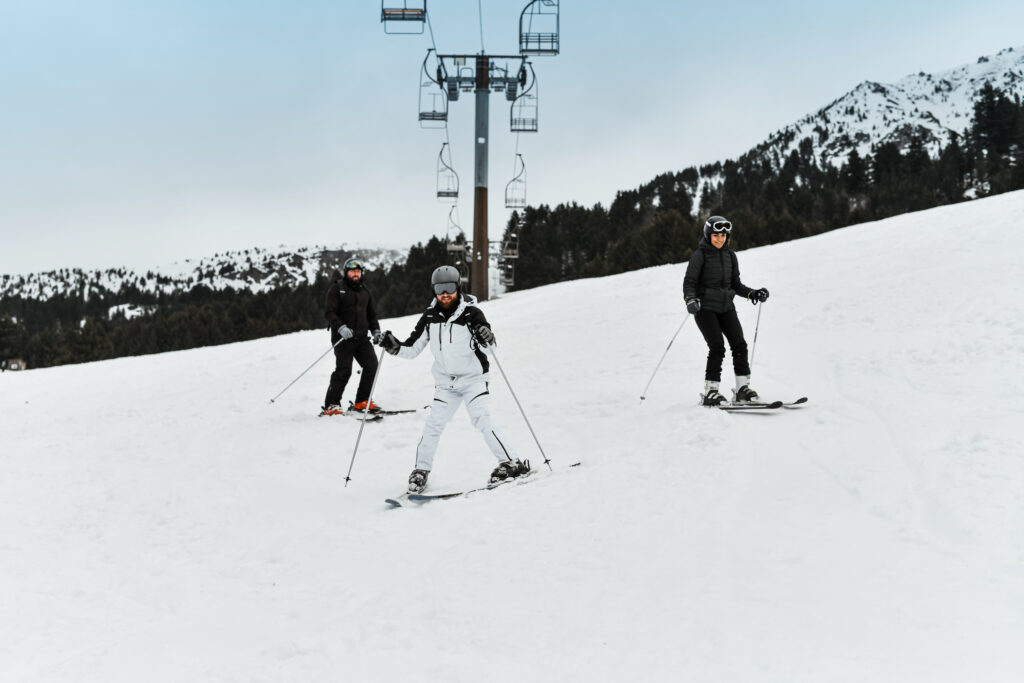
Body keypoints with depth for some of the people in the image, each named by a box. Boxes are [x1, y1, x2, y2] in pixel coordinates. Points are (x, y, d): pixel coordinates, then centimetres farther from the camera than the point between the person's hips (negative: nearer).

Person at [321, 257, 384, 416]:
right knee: (344, 370, -13)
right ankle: (330, 406, -4)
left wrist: (376, 330, 8)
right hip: (343, 337, -6)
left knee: (372, 364, -5)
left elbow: (371, 315, 24)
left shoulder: (365, 291, 18)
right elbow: (330, 313, -8)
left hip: (361, 337, 6)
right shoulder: (337, 288, -1)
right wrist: (340, 327, -24)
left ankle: (362, 402, 7)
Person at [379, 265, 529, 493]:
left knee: (481, 419, -18)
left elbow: (487, 346, -24)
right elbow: (412, 348, 5)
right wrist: (394, 347, -13)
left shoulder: (471, 313, -12)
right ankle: (421, 470, 14)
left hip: (473, 378, -4)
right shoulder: (429, 318, 0)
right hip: (446, 382, 4)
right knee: (433, 424, -1)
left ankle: (511, 463, -12)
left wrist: (486, 338, -46)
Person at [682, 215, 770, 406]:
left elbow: (736, 284, 17)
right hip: (705, 307, -5)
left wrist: (753, 294, 3)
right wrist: (690, 300, -27)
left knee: (739, 344, -7)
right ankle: (710, 392, -8)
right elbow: (689, 282, -9)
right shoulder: (700, 254, -5)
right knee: (717, 348, -15)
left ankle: (743, 388, 1)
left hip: (726, 307, 5)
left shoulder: (730, 256, 11)